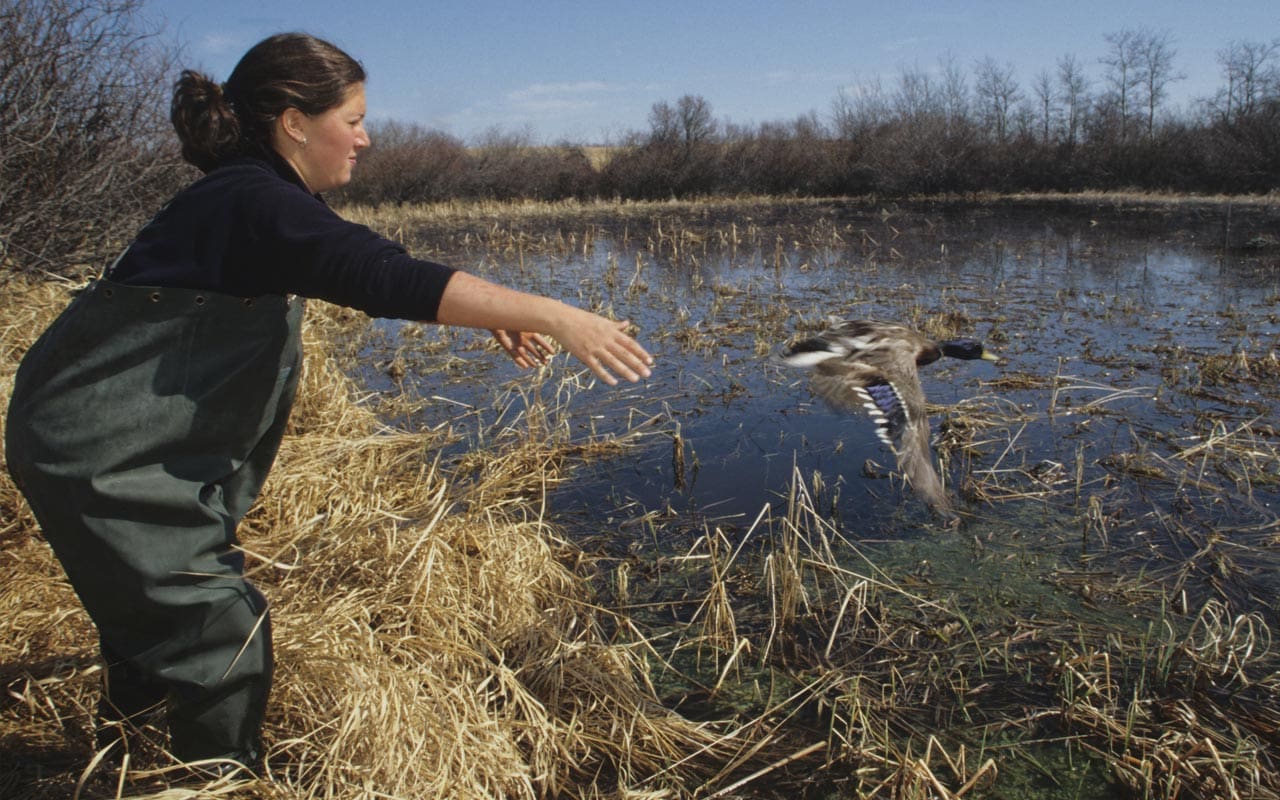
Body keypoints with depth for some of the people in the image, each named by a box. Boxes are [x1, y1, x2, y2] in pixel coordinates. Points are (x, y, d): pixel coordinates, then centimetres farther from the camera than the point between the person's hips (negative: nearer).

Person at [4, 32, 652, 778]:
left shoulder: (259, 196, 6)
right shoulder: (256, 203, -26)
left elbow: (370, 273, 9)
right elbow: (392, 279, -39)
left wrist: (494, 315, 0)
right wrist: (551, 314, -40)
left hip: (134, 437, 11)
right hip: (100, 450, -10)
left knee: (156, 600, 29)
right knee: (224, 628, -5)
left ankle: (124, 736, 53)